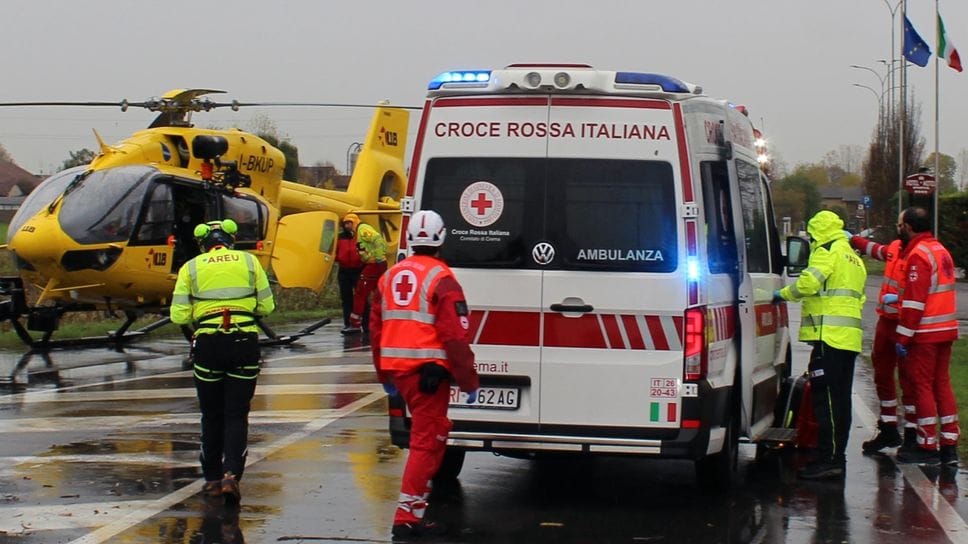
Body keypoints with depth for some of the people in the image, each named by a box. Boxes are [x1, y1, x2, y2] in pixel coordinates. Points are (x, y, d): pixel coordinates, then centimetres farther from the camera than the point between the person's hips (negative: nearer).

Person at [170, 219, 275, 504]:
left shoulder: (191, 268, 4)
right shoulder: (249, 262, 6)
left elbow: (179, 315, -1)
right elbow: (267, 306, 6)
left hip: (208, 344, 0)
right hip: (245, 341, 0)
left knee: (212, 415, 14)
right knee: (236, 415, 4)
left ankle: (212, 479, 20)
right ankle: (231, 474, -12)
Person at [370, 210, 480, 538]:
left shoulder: (390, 276, 12)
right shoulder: (441, 280, -10)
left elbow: (376, 327, 18)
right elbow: (455, 337, -14)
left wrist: (384, 376, 27)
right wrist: (469, 382, -8)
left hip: (396, 369, 8)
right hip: (428, 371, -8)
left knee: (434, 429, 22)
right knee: (426, 440, -4)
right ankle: (407, 516, -7)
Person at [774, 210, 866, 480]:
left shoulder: (827, 252, -5)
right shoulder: (854, 259, 25)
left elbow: (808, 283, -18)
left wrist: (782, 294, -2)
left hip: (830, 336, -10)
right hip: (849, 337, 10)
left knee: (825, 397, -11)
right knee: (841, 399, 12)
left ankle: (829, 459, -14)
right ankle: (837, 457, 15)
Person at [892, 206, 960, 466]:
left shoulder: (918, 255, -14)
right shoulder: (940, 250, 14)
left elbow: (915, 301, -19)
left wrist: (903, 338, -16)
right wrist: (899, 298, 28)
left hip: (925, 333, -9)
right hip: (945, 330, 9)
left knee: (921, 386, -2)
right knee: (941, 383, 12)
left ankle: (927, 447, 1)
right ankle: (949, 445, 13)